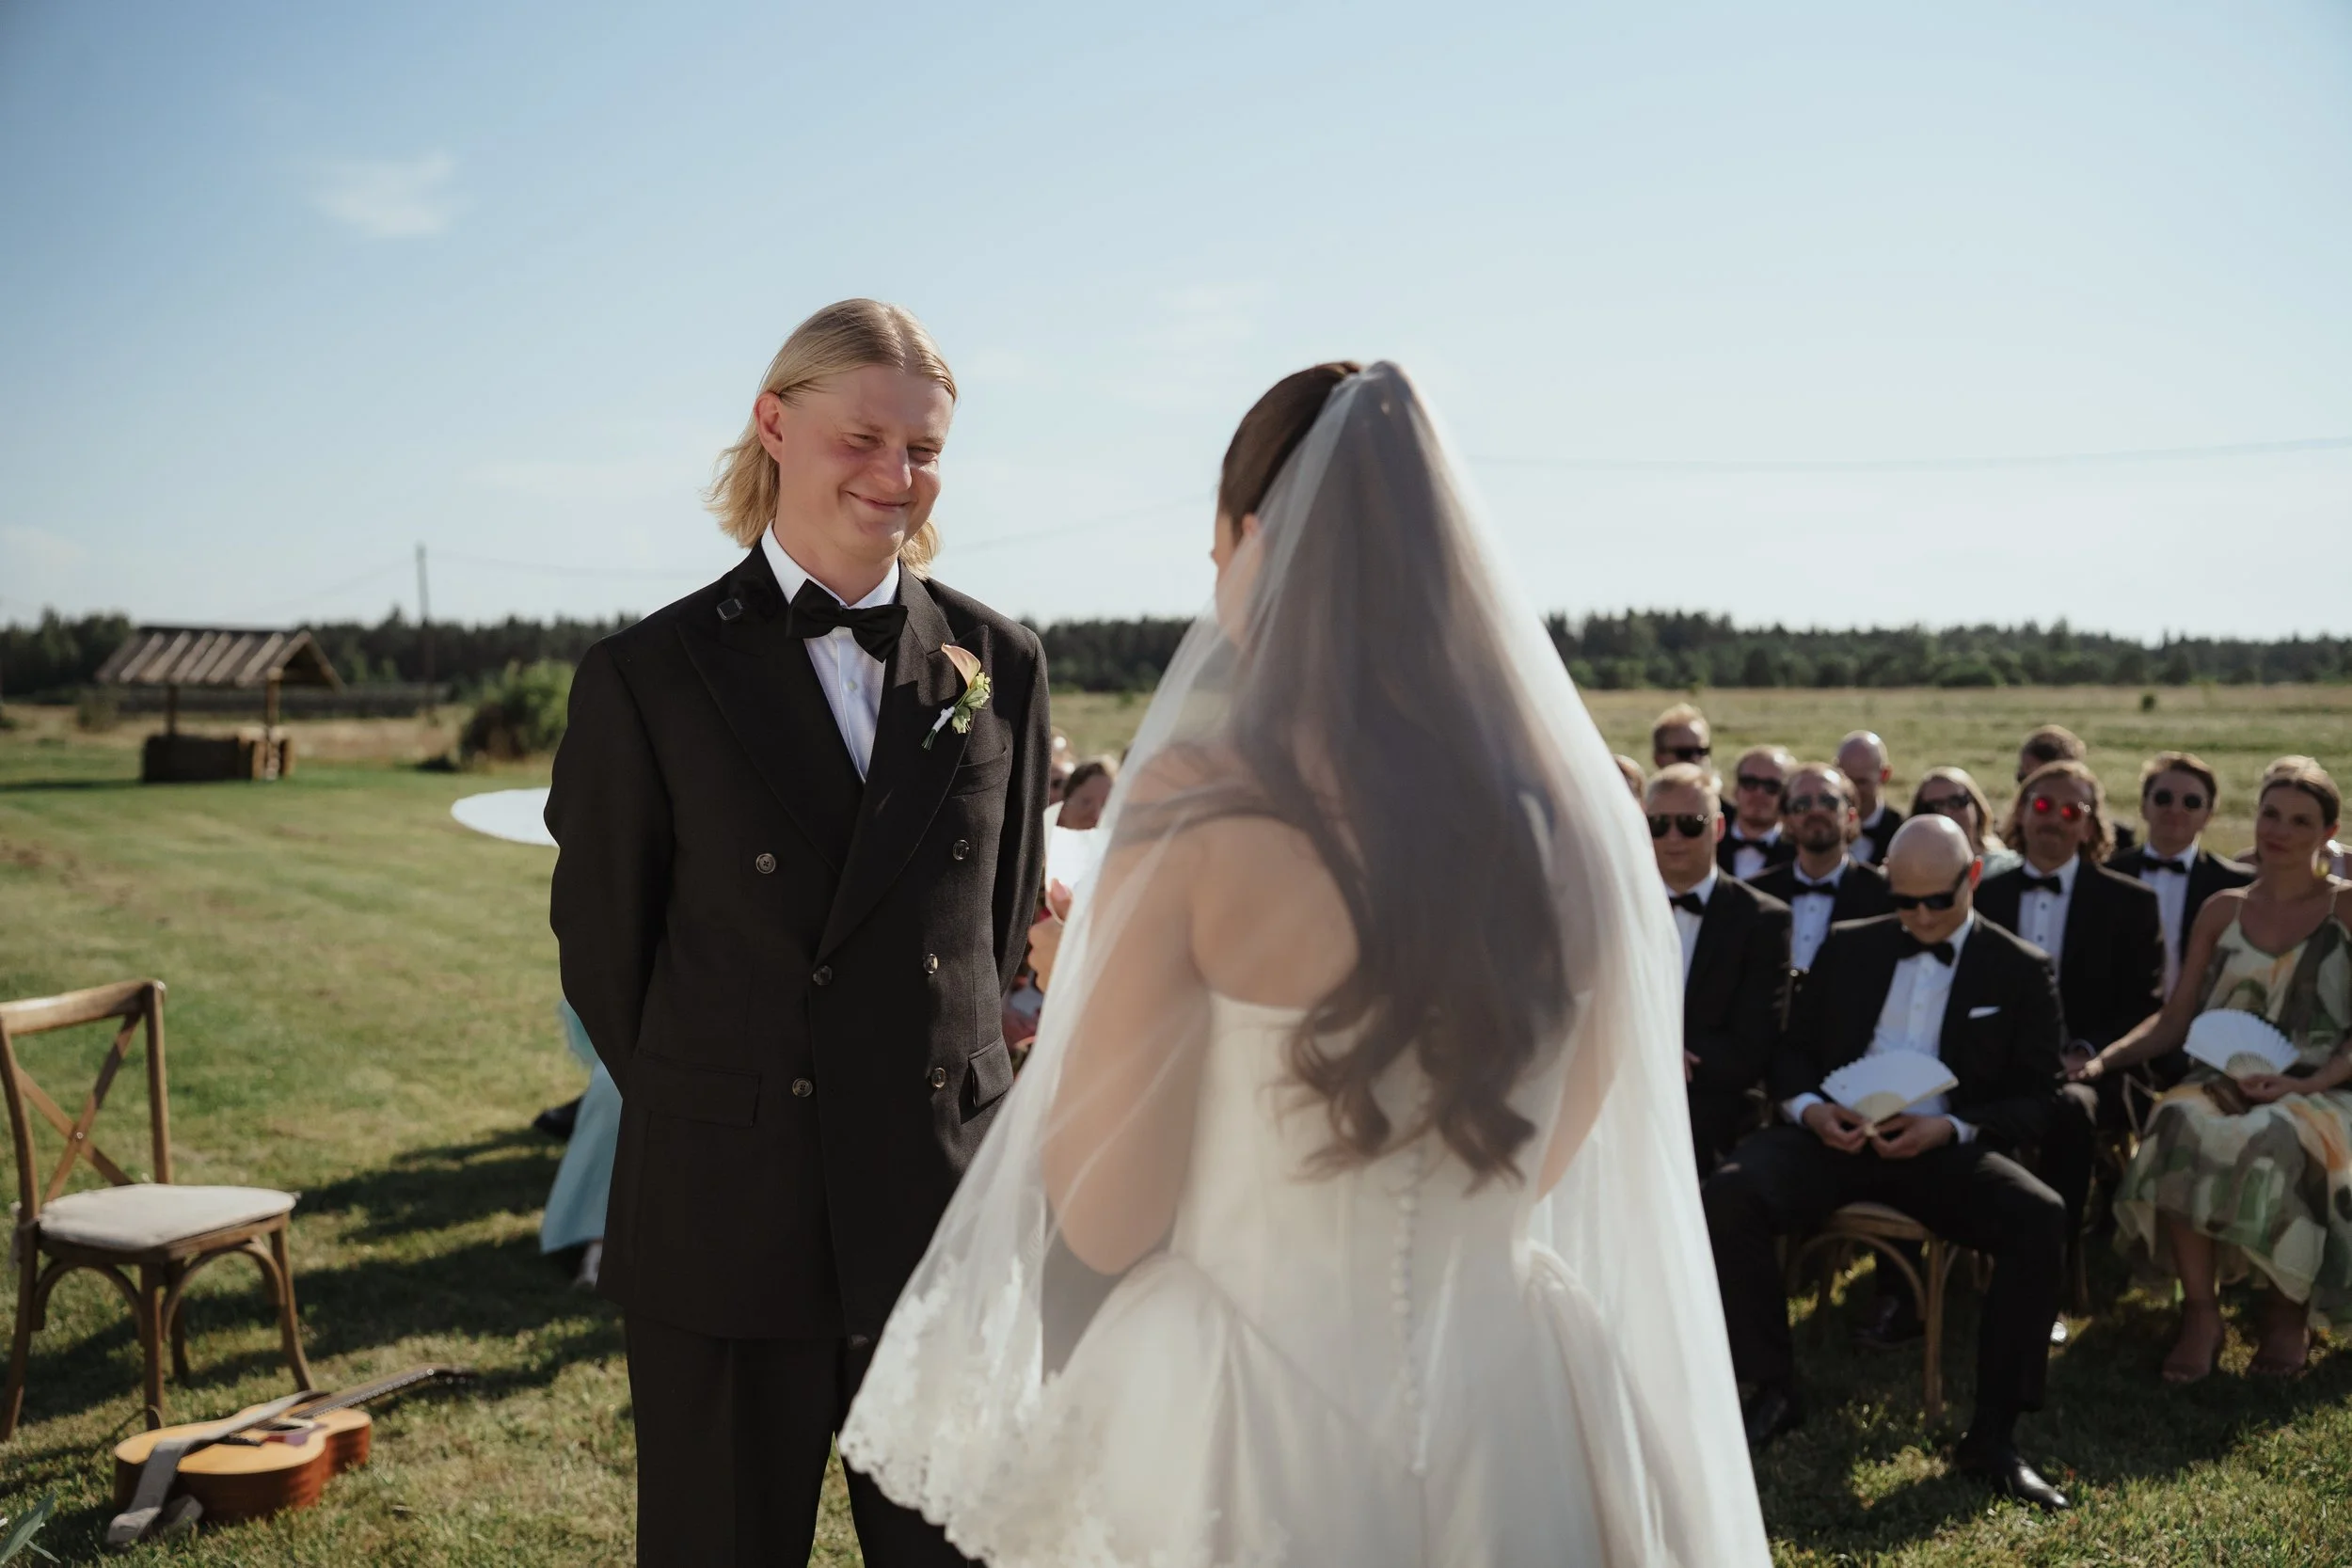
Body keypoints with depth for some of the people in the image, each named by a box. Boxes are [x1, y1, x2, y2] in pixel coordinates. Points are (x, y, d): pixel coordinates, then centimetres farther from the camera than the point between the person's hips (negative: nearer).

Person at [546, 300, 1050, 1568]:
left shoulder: (999, 664, 3)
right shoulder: (649, 676, -5)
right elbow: (601, 949, 2)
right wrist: (703, 1116, 10)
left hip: (946, 1212, 2)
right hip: (724, 1225, -2)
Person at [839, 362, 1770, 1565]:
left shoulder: (1198, 801, -19)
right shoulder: (1569, 807, -6)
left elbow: (1104, 1219, -14)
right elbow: (1546, 1161, 7)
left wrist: (1077, 993, 1)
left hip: (1252, 1425, -4)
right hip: (1512, 1417, 4)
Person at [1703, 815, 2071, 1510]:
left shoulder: (2021, 971, 8)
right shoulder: (1847, 948, 14)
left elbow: (2034, 1099, 4)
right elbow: (1792, 1052, 16)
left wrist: (1950, 1128, -15)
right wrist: (1810, 1108, -8)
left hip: (1947, 1147, -1)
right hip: (1839, 1135, 1)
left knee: (2040, 1218, -32)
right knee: (1729, 1194, -28)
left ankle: (1992, 1432, -17)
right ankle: (1775, 1389, -8)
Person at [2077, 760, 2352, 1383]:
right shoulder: (2223, 910, 14)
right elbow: (2175, 1019, 11)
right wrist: (2106, 1057, -5)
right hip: (2225, 1084, 3)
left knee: (2270, 1143, -37)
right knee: (2180, 1128, -33)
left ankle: (2288, 1309, -10)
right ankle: (2200, 1313, -24)